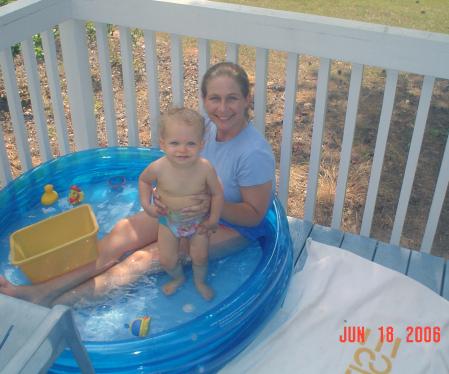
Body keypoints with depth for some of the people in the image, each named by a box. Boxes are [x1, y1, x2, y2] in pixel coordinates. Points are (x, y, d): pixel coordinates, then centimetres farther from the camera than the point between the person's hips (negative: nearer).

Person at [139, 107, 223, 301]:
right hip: (169, 220, 1)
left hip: (198, 220, 0)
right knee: (167, 260, 6)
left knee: (200, 256, 7)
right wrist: (146, 204, -13)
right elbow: (144, 180, -3)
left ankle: (200, 281, 41)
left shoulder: (205, 168, -29)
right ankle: (178, 278, 41)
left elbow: (217, 193, -12)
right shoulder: (158, 168, -28)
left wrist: (213, 220, -6)